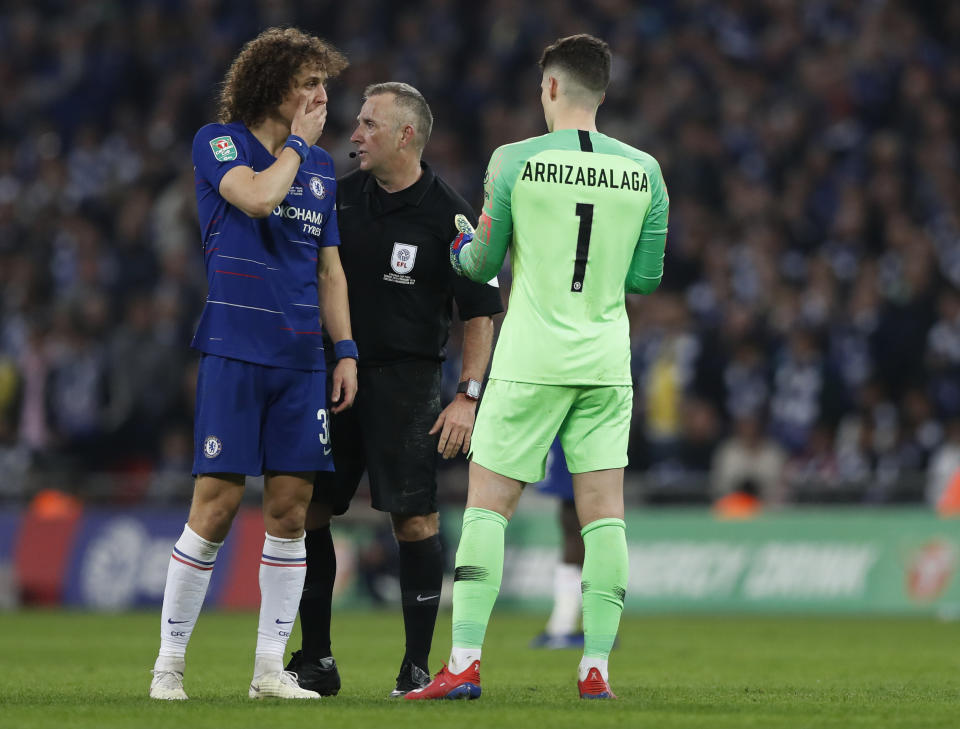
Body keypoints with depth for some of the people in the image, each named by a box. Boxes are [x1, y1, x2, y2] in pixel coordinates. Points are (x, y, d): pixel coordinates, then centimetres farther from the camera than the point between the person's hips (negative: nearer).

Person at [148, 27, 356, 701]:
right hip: (235, 351, -5)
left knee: (291, 506, 1)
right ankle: (170, 663, 0)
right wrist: (298, 141, -4)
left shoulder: (321, 165, 16)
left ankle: (270, 669, 6)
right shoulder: (219, 141, 0)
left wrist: (347, 352, 13)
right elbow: (257, 196, -20)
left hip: (302, 360, 5)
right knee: (218, 501, -9)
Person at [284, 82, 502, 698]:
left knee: (414, 518, -9)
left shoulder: (449, 215, -6)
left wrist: (468, 397, -11)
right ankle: (316, 662, 13)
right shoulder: (343, 197, 7)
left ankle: (419, 666, 0)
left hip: (407, 378, -5)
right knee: (306, 509, 3)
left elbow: (482, 310, -3)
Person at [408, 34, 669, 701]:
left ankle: (465, 664, -6)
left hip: (529, 363, -3)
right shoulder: (643, 171, 2)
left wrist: (463, 247, 24)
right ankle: (597, 666, 1)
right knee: (604, 514, 5)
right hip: (606, 363, 3)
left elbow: (484, 263, 1)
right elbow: (645, 278, 7)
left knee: (486, 507, 2)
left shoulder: (515, 162, -7)